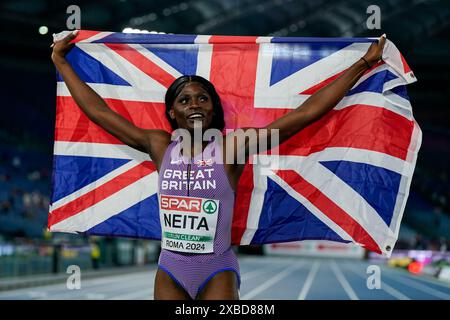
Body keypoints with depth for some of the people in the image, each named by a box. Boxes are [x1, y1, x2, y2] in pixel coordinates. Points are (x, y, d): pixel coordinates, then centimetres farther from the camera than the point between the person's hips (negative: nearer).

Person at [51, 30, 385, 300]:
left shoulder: (234, 145, -8)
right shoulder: (160, 147, 0)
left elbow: (306, 112, -9)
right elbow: (98, 111, 8)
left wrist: (363, 63, -8)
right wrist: (60, 61, 14)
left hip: (218, 271, -3)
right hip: (169, 270, 3)